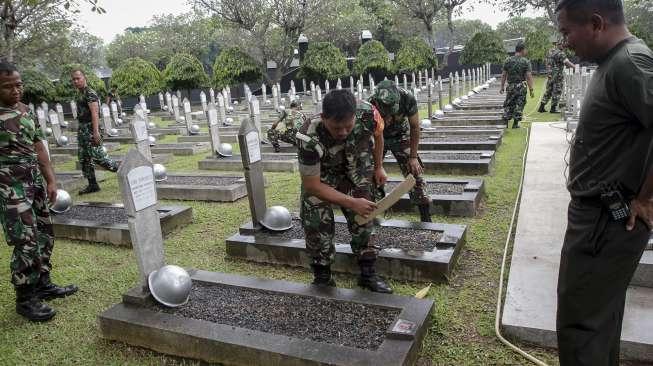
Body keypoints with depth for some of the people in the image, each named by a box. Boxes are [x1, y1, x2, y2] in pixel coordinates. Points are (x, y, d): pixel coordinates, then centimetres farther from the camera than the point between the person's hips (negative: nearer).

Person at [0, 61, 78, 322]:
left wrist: (51, 180, 13)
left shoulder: (26, 111, 11)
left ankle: (42, 284, 29)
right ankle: (24, 299, 8)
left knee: (44, 235, 14)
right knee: (26, 242, -6)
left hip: (35, 182, 7)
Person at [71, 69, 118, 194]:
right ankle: (92, 185, 15)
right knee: (84, 158, 10)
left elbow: (95, 113, -22)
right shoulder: (81, 94, 16)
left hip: (90, 129, -10)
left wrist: (96, 132, -29)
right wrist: (81, 130, 21)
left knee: (97, 156, -11)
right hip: (82, 129, 10)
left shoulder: (90, 93, -12)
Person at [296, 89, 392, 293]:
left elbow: (377, 134, -4)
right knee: (315, 220, -13)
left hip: (356, 166, 3)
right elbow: (312, 185, -30)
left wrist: (378, 167, 3)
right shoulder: (309, 140, -40)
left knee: (362, 214, -4)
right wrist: (351, 202, -31)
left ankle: (367, 274, 12)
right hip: (319, 172, -2)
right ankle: (322, 276, 7)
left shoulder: (368, 114, -31)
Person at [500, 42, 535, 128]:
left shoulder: (508, 60, 2)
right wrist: (531, 90, -9)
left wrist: (502, 87, 10)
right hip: (521, 87, -2)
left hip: (510, 86, 2)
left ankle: (505, 123, 7)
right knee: (519, 105, 7)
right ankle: (515, 123, 7)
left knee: (508, 105, 12)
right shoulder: (526, 62, -7)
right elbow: (528, 77, -12)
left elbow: (504, 75, 3)